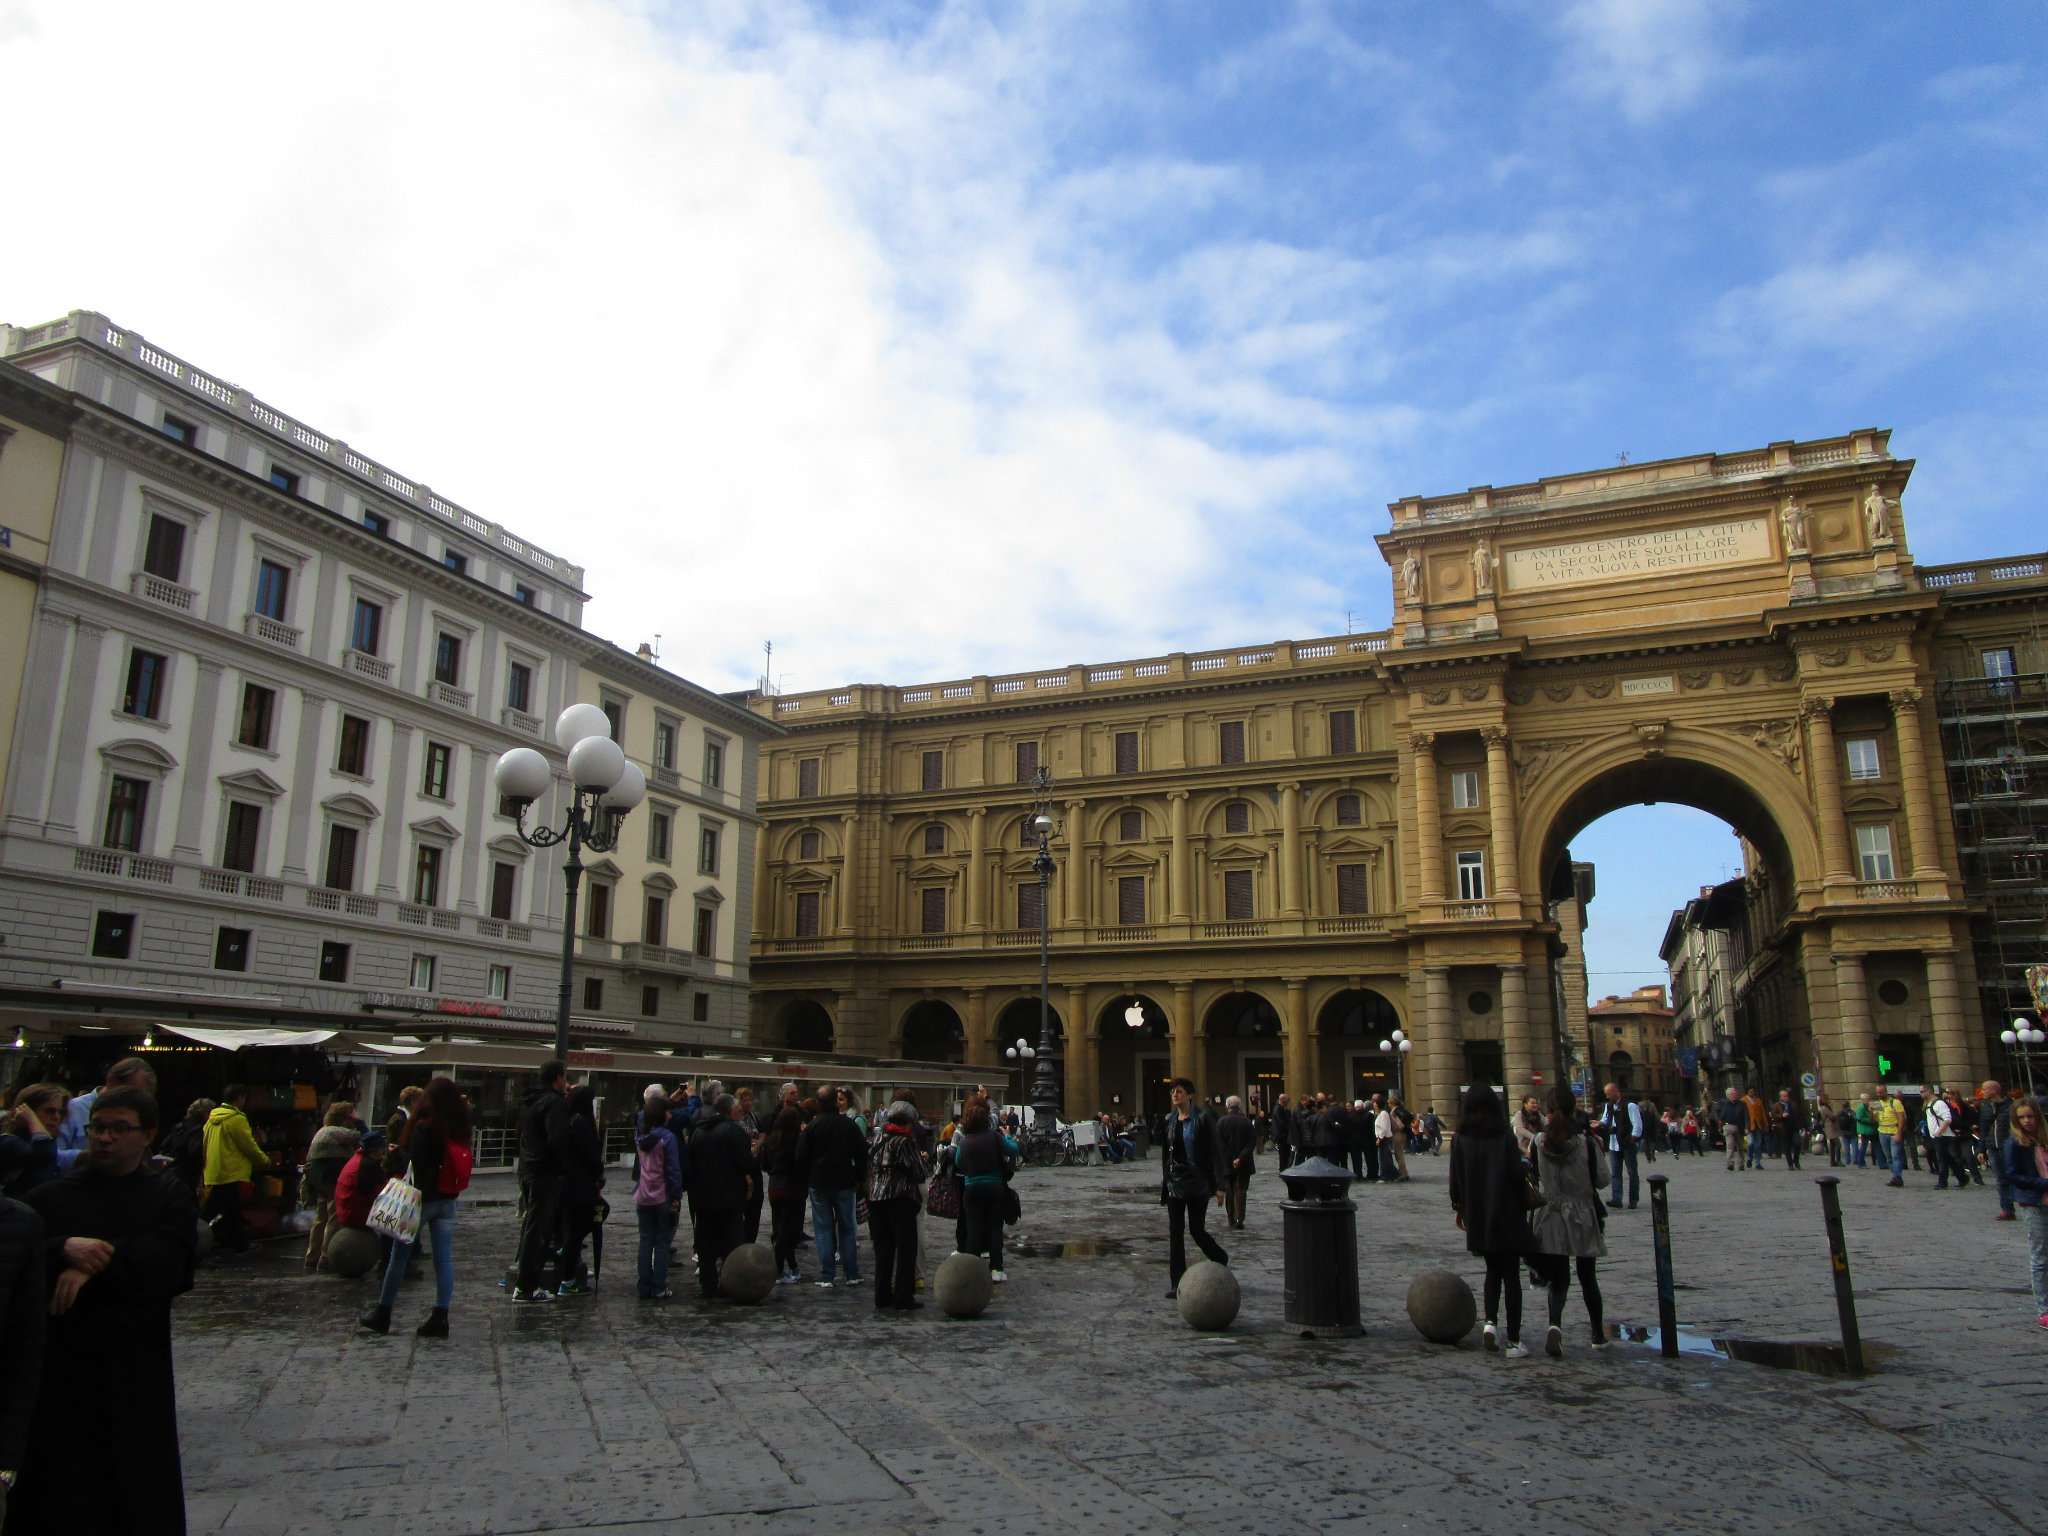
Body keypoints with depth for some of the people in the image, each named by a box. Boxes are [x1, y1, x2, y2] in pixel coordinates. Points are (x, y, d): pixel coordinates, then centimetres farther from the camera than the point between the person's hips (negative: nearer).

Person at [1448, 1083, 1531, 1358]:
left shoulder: (1459, 1140, -3)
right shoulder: (1505, 1138, -11)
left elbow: (1455, 1178, 1)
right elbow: (1518, 1176, -10)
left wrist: (1459, 1208, 14)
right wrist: (1525, 1208, 3)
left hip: (1477, 1219, 3)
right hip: (1507, 1216, -2)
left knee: (1493, 1270, 20)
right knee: (1511, 1275, 6)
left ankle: (1491, 1321, 1)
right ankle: (1514, 1341, 7)